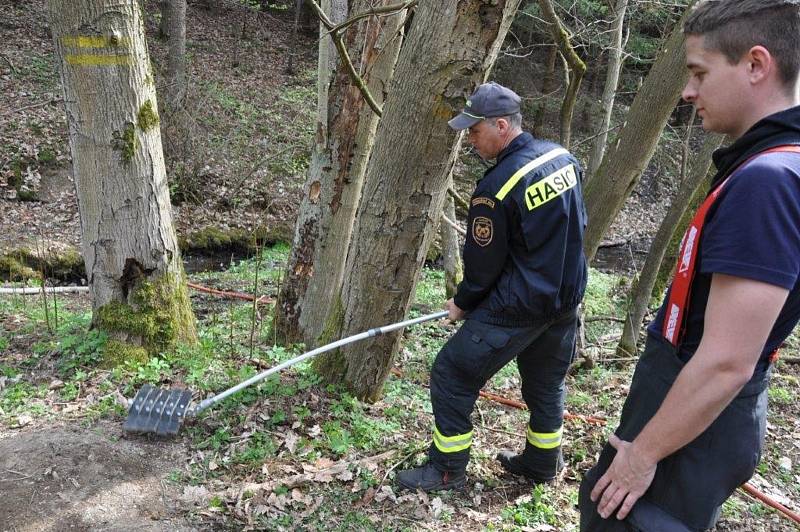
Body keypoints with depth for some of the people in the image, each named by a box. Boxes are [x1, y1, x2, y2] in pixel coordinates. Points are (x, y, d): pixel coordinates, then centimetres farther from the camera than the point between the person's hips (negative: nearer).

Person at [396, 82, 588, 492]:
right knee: (546, 384, 24)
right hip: (567, 299, 8)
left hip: (519, 305, -8)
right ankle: (542, 464, 40)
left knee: (451, 375, 5)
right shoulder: (563, 157, 1)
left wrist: (463, 303, 6)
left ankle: (447, 469, 17)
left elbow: (483, 261, -13)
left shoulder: (496, 187, -22)